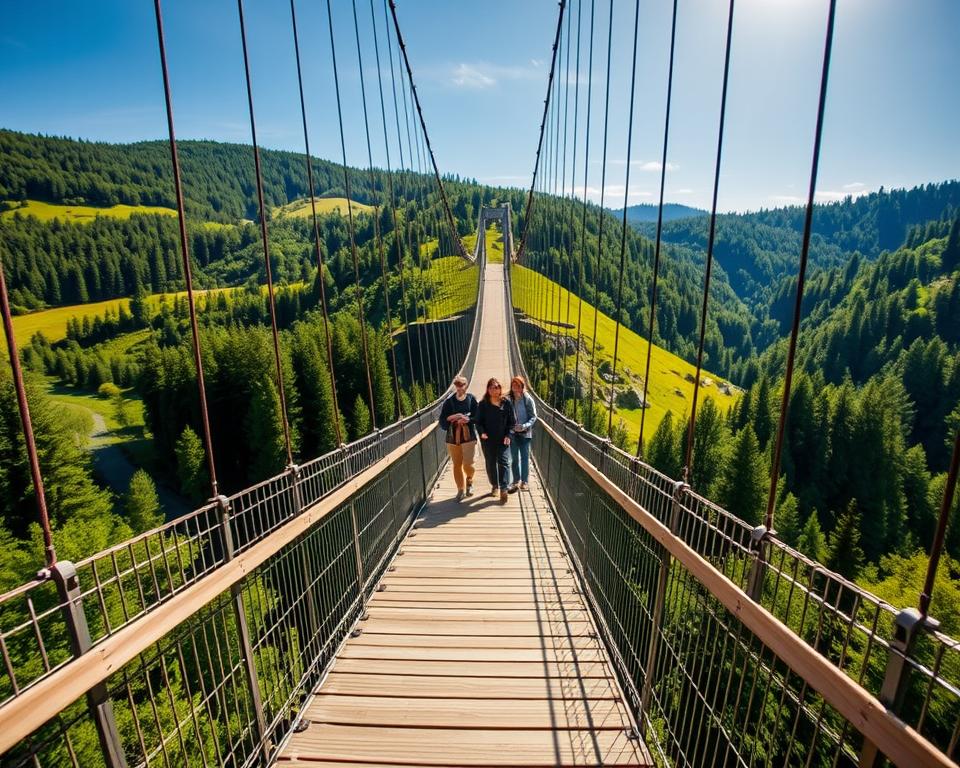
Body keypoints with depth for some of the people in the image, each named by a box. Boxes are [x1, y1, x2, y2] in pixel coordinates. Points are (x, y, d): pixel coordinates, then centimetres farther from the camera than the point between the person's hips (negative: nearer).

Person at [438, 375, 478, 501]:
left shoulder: (471, 399, -2)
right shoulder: (449, 401, 0)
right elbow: (442, 421, -1)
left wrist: (467, 419, -20)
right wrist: (453, 417, -17)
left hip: (468, 437, -2)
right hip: (453, 438, 2)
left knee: (468, 464, -8)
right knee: (457, 465, 9)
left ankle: (469, 481, 25)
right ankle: (461, 489, 26)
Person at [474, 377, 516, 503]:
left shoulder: (506, 403, -1)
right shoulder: (483, 404, -1)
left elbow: (512, 421, 1)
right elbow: (478, 421, 1)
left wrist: (508, 435, -10)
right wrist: (482, 432, -17)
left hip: (503, 439, -1)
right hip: (488, 440, 1)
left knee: (504, 462, -8)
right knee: (490, 463, 12)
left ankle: (504, 489, -6)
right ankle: (494, 486, 30)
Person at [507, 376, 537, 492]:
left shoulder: (528, 399, -8)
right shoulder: (509, 400, -3)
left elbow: (533, 417, -6)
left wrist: (524, 426, -21)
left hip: (525, 433, -2)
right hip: (513, 433, 2)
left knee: (525, 458, 6)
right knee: (514, 459, 10)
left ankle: (524, 482, 16)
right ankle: (516, 481, 21)